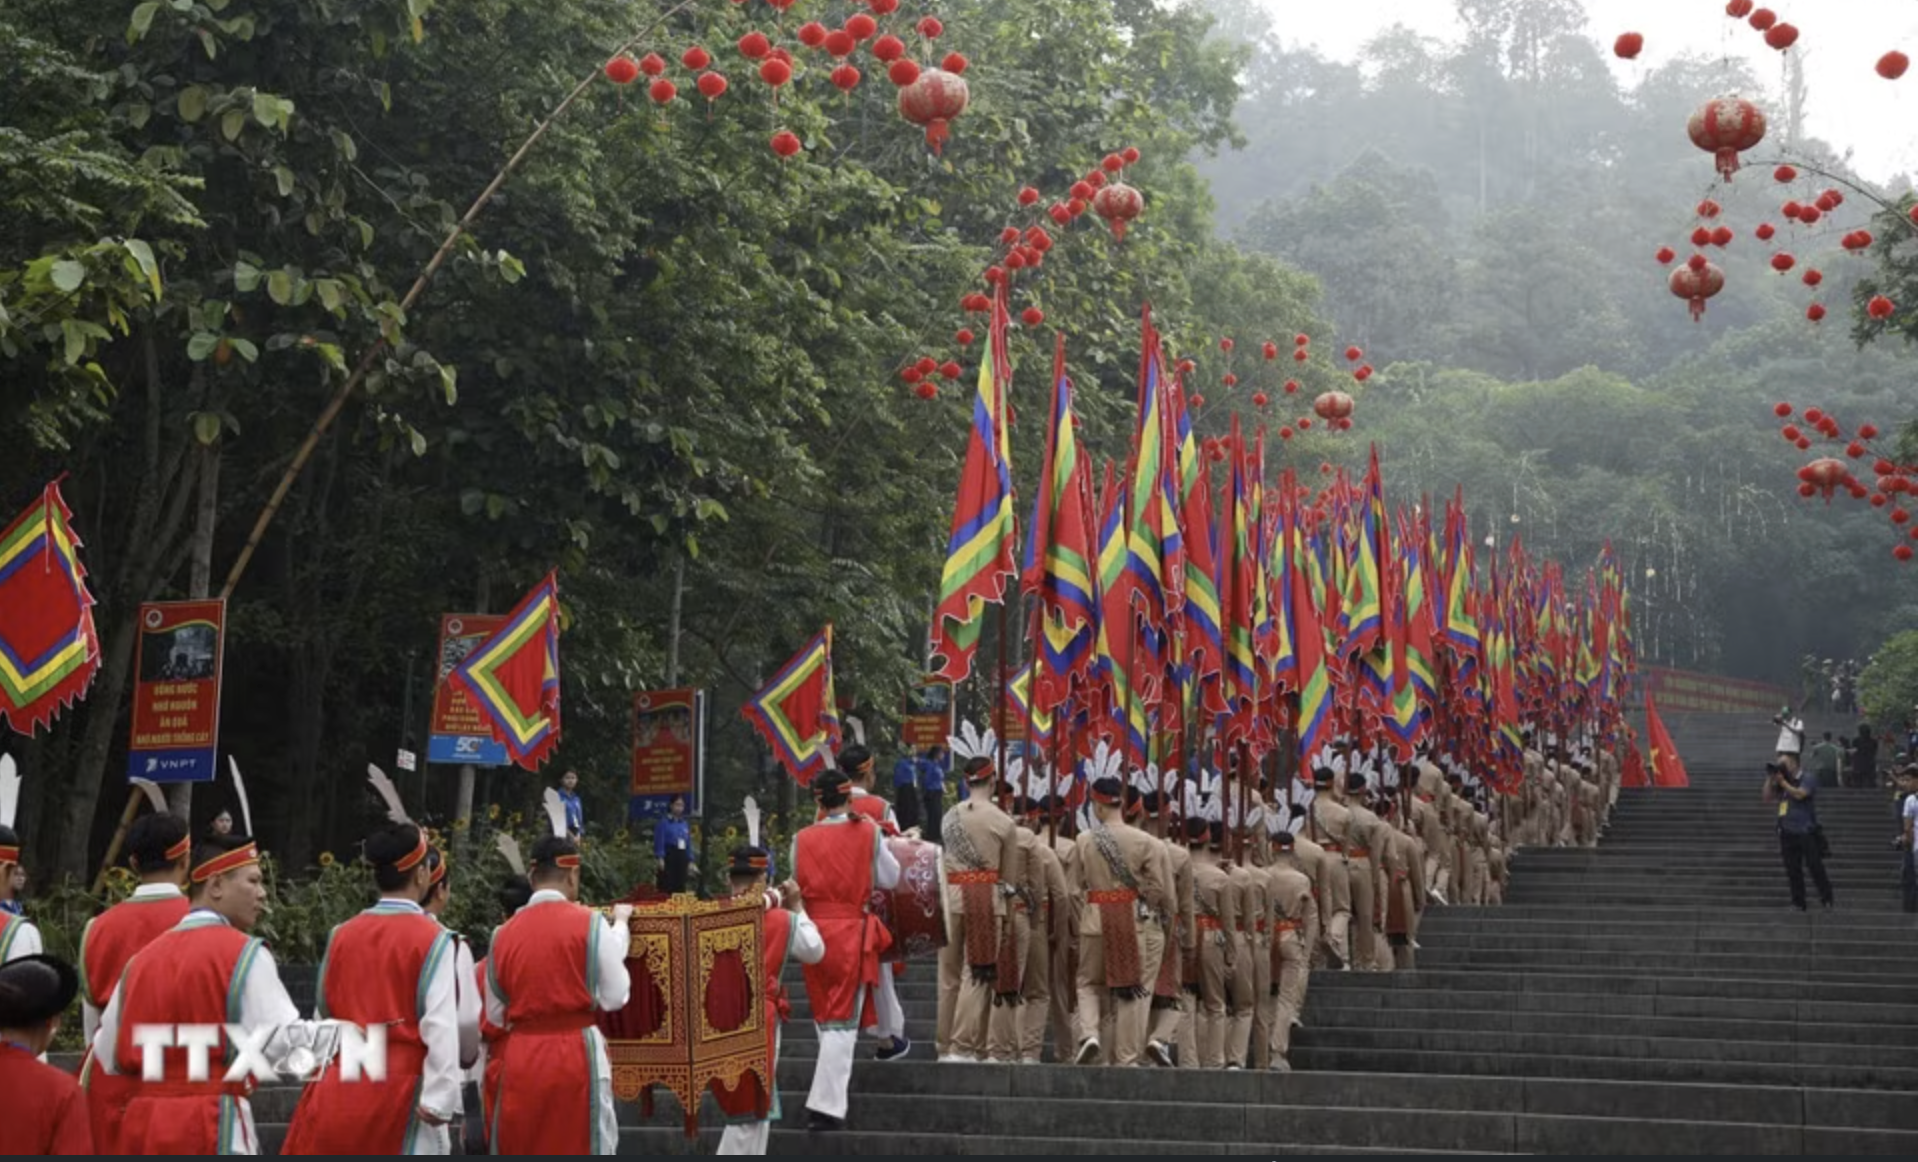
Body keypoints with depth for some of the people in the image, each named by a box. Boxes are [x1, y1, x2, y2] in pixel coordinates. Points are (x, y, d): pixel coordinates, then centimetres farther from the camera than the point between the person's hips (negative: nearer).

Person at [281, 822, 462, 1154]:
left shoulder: (342, 935, 7)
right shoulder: (432, 939, -9)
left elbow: (323, 1016, 16)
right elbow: (441, 1027, -15)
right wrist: (439, 1100, -14)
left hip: (339, 1090, 5)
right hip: (400, 1093, -5)